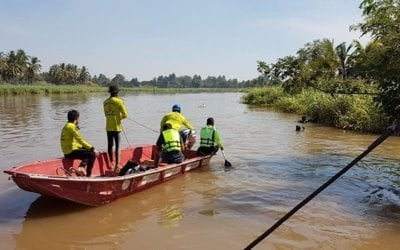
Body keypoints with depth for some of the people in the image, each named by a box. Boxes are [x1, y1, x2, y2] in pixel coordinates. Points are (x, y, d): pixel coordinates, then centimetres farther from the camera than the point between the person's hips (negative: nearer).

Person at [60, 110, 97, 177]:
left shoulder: (66, 126, 19)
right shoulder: (71, 126, -12)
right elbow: (80, 140, -18)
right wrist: (92, 148, -13)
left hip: (67, 152, 10)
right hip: (71, 152, -10)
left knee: (87, 151, 24)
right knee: (92, 154, -13)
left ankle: (81, 167, 7)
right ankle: (88, 174, -10)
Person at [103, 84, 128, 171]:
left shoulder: (105, 102, 6)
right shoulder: (119, 101, -10)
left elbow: (106, 114, 12)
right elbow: (125, 115, -11)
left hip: (108, 127, 5)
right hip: (117, 127, -5)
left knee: (110, 145, 14)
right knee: (117, 146, -2)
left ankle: (112, 162, 27)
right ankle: (117, 164, -5)